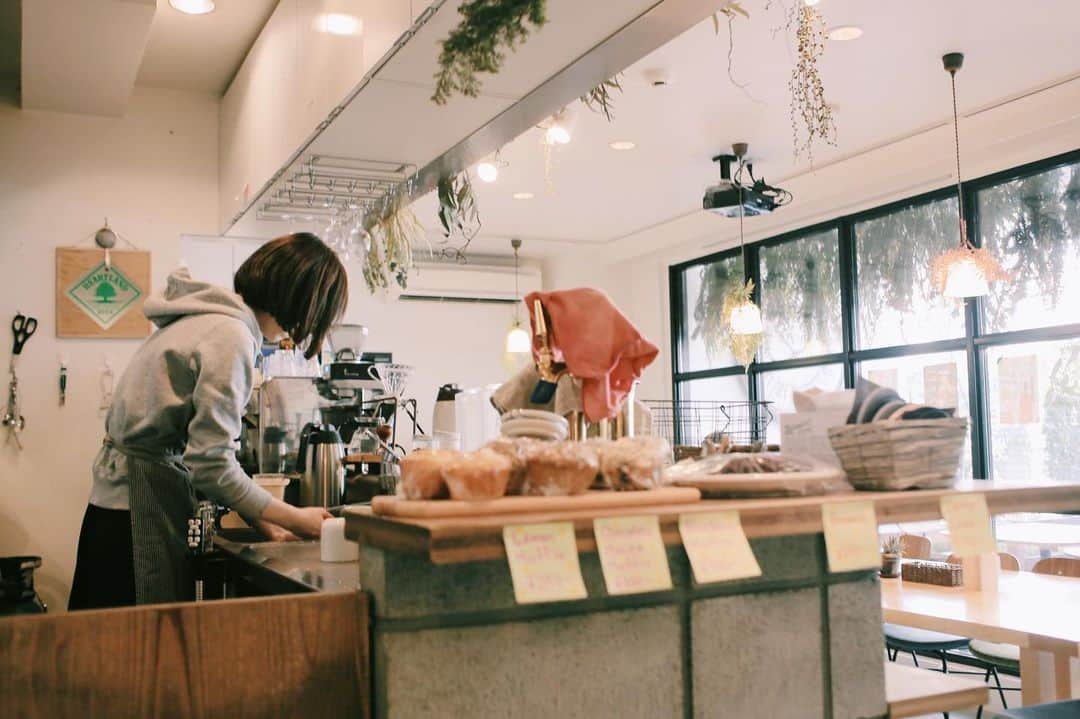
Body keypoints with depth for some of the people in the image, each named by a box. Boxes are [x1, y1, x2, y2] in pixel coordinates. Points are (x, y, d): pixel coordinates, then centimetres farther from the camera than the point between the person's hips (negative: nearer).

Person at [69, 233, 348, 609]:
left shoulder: (207, 317, 10)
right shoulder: (232, 337, -19)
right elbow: (211, 465, -21)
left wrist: (263, 520, 6)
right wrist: (296, 519, -10)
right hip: (141, 509, -10)